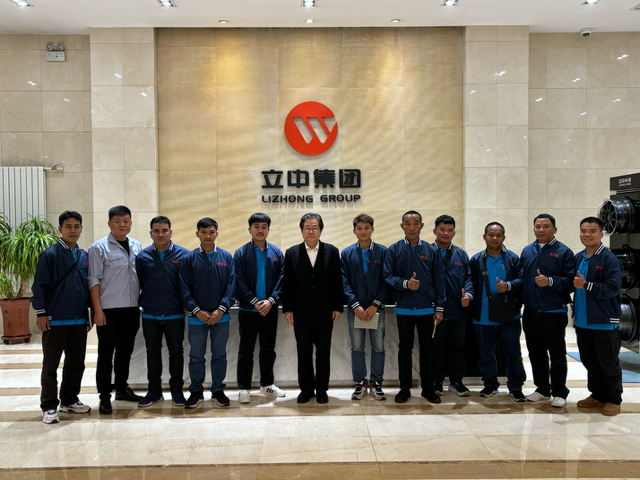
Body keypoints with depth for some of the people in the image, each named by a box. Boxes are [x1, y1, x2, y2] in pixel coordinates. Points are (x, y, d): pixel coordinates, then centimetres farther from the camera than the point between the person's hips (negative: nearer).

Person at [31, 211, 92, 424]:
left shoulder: (84, 256, 9)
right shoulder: (49, 255, -7)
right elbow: (39, 286, -7)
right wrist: (41, 314, -10)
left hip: (79, 320, 5)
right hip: (55, 320, -5)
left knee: (76, 364, 13)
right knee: (51, 365, 5)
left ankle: (69, 400, 28)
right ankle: (49, 407, 16)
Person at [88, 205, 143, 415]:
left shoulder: (136, 246, 9)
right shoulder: (99, 247, -5)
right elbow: (94, 280, -8)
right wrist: (98, 310, -12)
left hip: (132, 308, 5)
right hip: (109, 310, -5)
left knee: (125, 352, 16)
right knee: (106, 354, 3)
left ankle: (122, 388, 31)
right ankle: (104, 396, 13)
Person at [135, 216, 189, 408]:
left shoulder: (183, 255, -2)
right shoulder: (143, 256, 3)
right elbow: (138, 284, 8)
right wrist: (142, 303, 2)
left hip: (175, 314, -1)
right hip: (150, 315, 2)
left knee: (176, 352, 8)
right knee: (152, 352, 11)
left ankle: (177, 389, 21)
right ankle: (154, 390, 23)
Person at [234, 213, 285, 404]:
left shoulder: (276, 253, 5)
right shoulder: (241, 253, -1)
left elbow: (281, 279, 0)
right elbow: (239, 282, -7)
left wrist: (271, 300, -13)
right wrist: (255, 302, -15)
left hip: (270, 310, 3)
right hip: (248, 310, -2)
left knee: (268, 350, 13)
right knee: (246, 351, 4)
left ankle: (267, 384, 28)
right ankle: (244, 388, 14)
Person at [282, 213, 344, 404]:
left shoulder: (332, 252, 2)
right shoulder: (292, 253, 3)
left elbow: (338, 281, 2)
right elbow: (286, 284, 3)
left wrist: (338, 307, -3)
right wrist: (287, 309, -2)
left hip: (325, 312, 0)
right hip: (301, 312, 0)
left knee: (323, 351, 8)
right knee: (303, 352, 8)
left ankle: (322, 389, 20)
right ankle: (306, 388, 21)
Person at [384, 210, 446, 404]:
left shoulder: (431, 251, 4)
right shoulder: (394, 250, 2)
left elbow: (439, 280, 5)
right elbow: (388, 276, -3)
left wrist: (439, 308, 1)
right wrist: (405, 283, -21)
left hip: (426, 308, 1)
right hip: (404, 308, -1)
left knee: (427, 348, 8)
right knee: (405, 348, 9)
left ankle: (428, 388, 20)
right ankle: (405, 387, 20)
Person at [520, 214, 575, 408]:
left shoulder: (563, 252, -4)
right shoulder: (527, 251, 11)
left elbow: (570, 281, -11)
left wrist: (550, 281, -24)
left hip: (554, 313, -5)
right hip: (530, 312, 5)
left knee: (557, 355, 5)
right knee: (536, 353, 13)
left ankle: (559, 393, 18)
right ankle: (542, 389, 27)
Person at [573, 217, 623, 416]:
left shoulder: (610, 259, -12)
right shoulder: (578, 258, 9)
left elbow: (612, 288, -20)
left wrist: (586, 285, -28)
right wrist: (575, 314, 5)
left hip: (604, 322, -6)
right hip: (582, 322, 7)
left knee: (608, 363, 6)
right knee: (589, 361, 16)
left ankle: (614, 400, 22)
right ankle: (597, 395, 30)